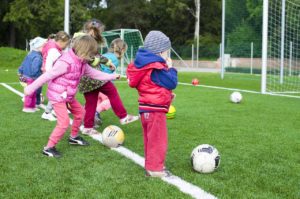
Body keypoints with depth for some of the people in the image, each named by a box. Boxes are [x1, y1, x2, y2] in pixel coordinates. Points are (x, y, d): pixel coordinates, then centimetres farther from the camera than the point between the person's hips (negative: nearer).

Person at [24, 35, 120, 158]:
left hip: (68, 96, 9)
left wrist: (112, 77, 19)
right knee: (64, 122, -14)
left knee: (80, 112, 21)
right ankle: (49, 148, -2)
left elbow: (95, 74, 16)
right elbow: (47, 76, -24)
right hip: (57, 96, -9)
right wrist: (31, 88, -20)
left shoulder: (82, 63, 2)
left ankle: (74, 137, 40)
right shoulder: (65, 63, -27)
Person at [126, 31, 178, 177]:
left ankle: (151, 165, 28)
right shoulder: (157, 68, -19)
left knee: (151, 139, 18)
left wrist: (167, 94, 17)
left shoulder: (146, 64, 12)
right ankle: (155, 169, 1)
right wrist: (170, 68, -1)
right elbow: (172, 83, -16)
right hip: (155, 109, -10)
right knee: (158, 140, -3)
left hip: (146, 108, 10)